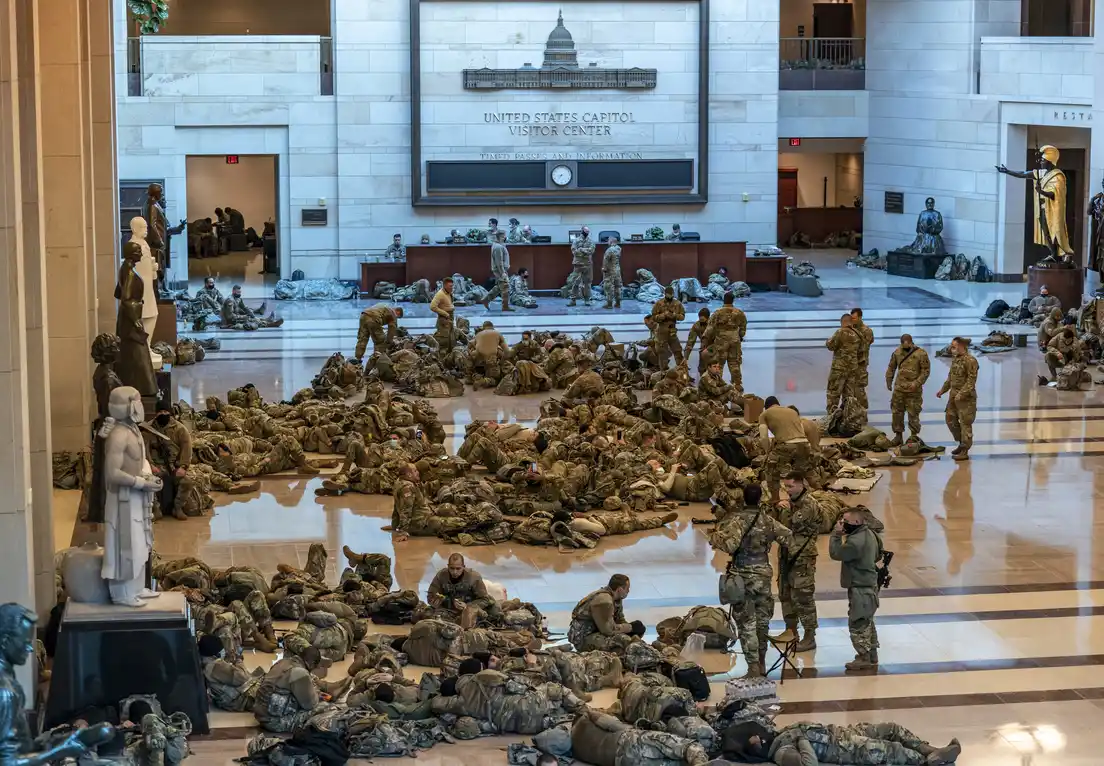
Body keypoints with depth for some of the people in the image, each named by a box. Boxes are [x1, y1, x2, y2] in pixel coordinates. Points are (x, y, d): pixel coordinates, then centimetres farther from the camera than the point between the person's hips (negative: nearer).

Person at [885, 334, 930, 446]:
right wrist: (889, 382, 11)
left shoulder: (921, 354, -10)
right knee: (897, 412, 8)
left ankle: (914, 436, 13)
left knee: (913, 414, 0)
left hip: (913, 390, -4)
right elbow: (891, 368, 14)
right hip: (899, 388, 4)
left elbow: (926, 370, -9)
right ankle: (898, 435, 18)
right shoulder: (897, 352, 3)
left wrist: (917, 383, -18)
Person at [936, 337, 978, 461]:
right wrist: (943, 390, 20)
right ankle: (962, 443, 28)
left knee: (965, 423, -4)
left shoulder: (970, 361, -15)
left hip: (966, 397, -9)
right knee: (951, 420, 15)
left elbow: (971, 380, -20)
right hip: (954, 395, 9)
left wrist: (962, 394, -26)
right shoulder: (956, 359, 12)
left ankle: (965, 451, 1)